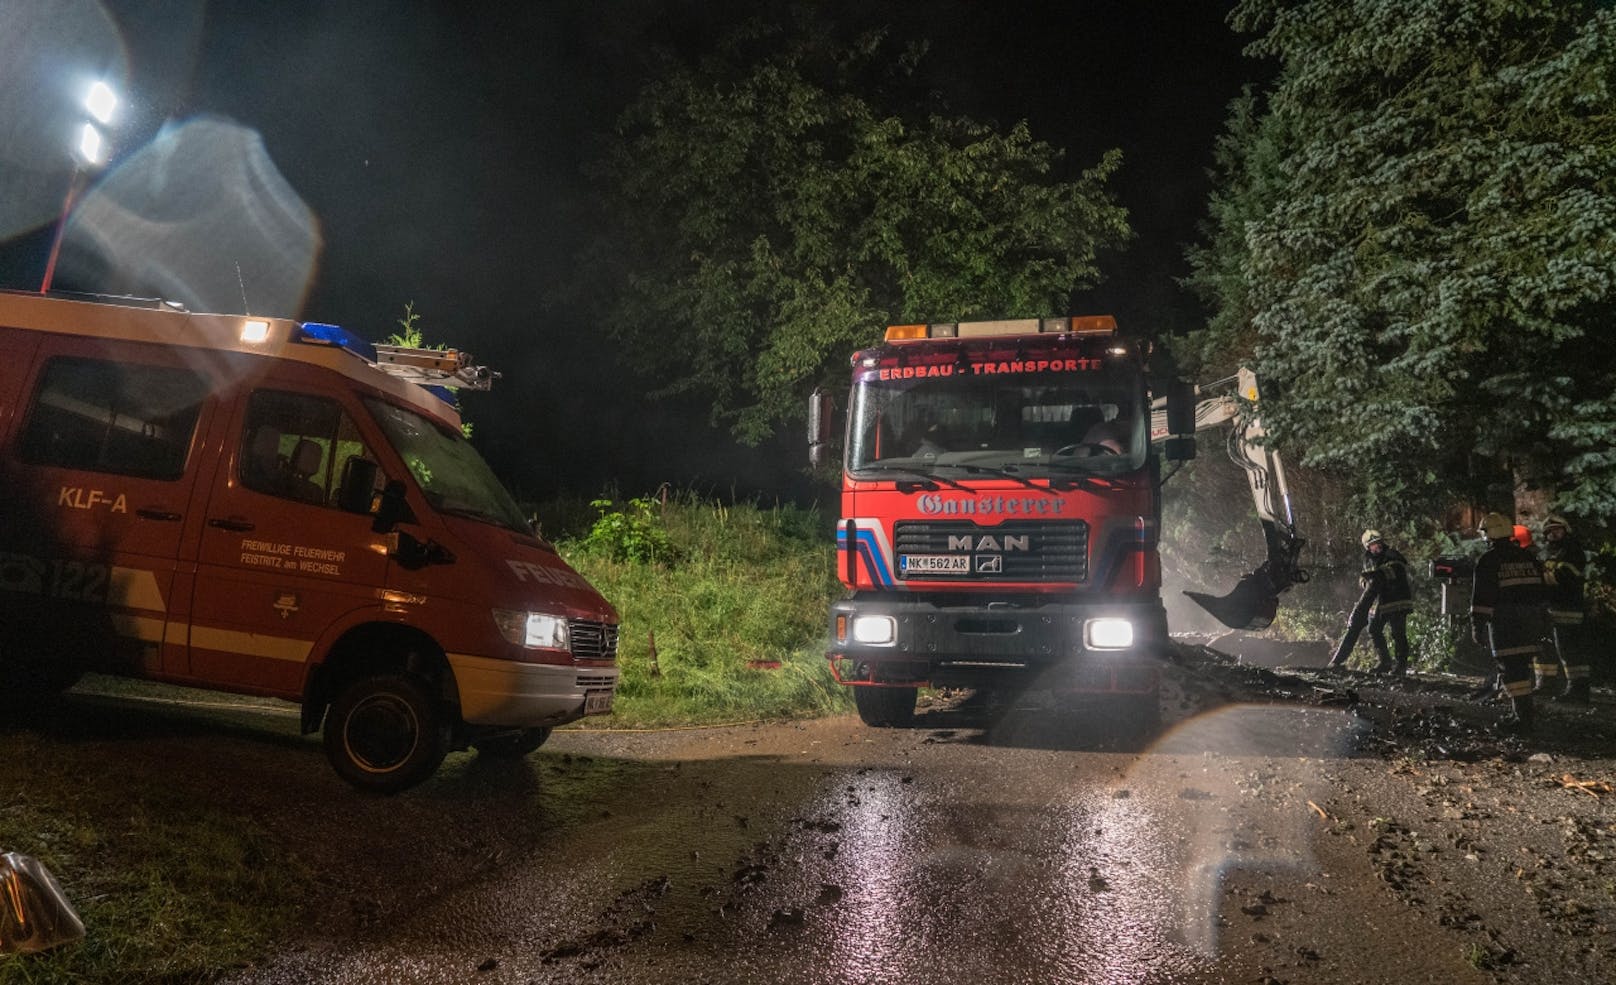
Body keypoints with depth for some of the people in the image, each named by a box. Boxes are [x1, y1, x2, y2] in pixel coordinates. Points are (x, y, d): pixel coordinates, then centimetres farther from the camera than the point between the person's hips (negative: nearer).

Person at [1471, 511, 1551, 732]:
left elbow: (1481, 597, -12)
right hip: (1532, 621, 7)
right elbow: (1542, 590, 17)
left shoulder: (1488, 561, -9)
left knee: (1511, 669, -6)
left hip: (1504, 622, -7)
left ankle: (1523, 717, -9)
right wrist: (1543, 619, 23)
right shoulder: (1527, 557, 13)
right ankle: (1520, 710, 24)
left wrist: (1477, 626, -9)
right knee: (1522, 666, 16)